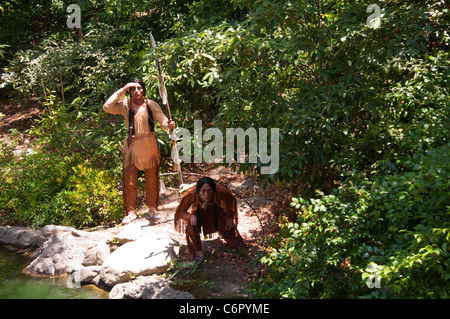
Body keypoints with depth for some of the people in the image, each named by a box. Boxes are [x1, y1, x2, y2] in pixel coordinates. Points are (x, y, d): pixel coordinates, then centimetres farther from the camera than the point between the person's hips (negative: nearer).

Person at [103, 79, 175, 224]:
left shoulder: (151, 105, -1)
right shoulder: (125, 105, -2)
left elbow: (162, 120, -1)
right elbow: (107, 107, -16)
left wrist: (169, 125, -25)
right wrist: (122, 90, -16)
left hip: (149, 146, 0)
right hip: (132, 147, 0)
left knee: (151, 179, 9)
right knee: (130, 181, 1)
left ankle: (152, 209, 23)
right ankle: (131, 212, 13)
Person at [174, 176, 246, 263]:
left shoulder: (220, 192, -38)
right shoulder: (191, 195, -37)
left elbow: (231, 199, -13)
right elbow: (181, 212, -19)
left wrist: (230, 218, -2)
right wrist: (190, 216, -40)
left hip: (216, 213, 0)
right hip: (199, 214, 0)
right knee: (191, 224, -36)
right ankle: (199, 252, -15)